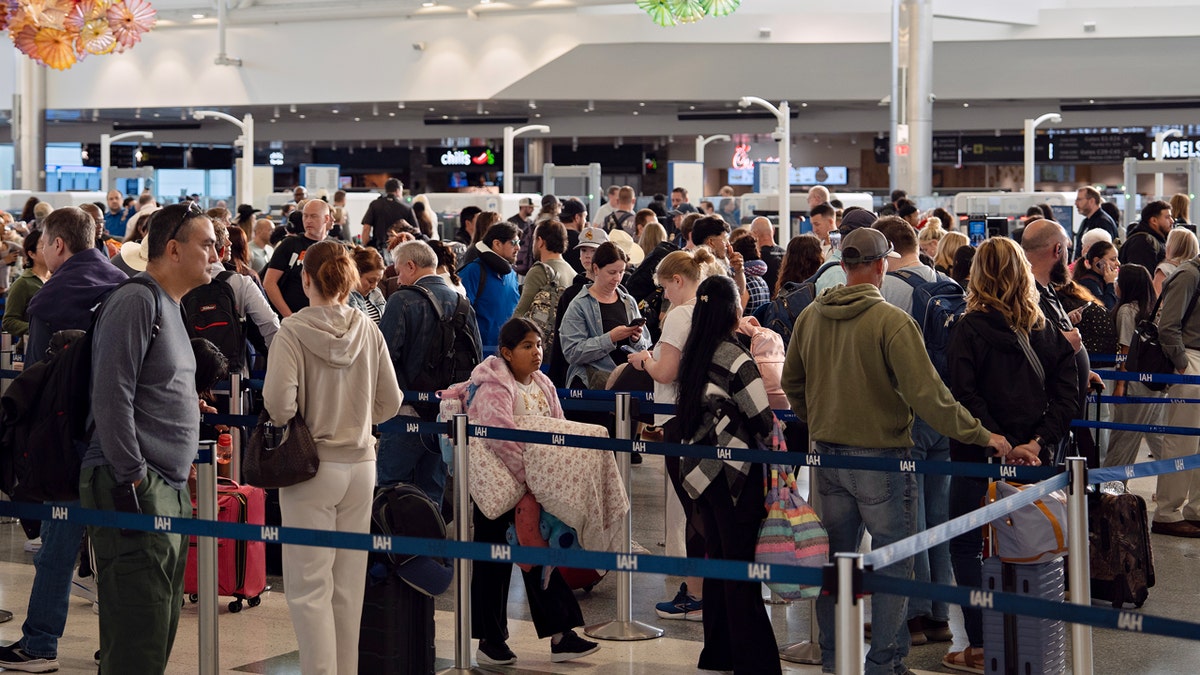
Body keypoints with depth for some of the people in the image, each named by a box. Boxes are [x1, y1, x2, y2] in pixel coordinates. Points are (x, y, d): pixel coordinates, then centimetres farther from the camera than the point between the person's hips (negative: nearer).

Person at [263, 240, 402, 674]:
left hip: (311, 466, -4)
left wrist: (291, 427, 2)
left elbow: (279, 403, -19)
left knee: (309, 586, 2)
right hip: (360, 464, 5)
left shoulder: (293, 331, -12)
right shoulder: (368, 331, 1)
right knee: (349, 583, 13)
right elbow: (390, 403, 6)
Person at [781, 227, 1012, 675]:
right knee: (893, 563, 5)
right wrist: (980, 435, -14)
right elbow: (926, 394, -21)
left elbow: (791, 382, 14)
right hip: (881, 457, -6)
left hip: (828, 456, 6)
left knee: (835, 559, 16)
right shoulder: (890, 320, -17)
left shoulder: (810, 317, 2)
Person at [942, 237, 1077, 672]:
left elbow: (965, 398, -18)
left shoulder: (970, 329, -11)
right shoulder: (1045, 329, 3)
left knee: (966, 546, 5)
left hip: (981, 457, -5)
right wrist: (1038, 443, -7)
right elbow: (1067, 394, -2)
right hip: (1033, 459, 5)